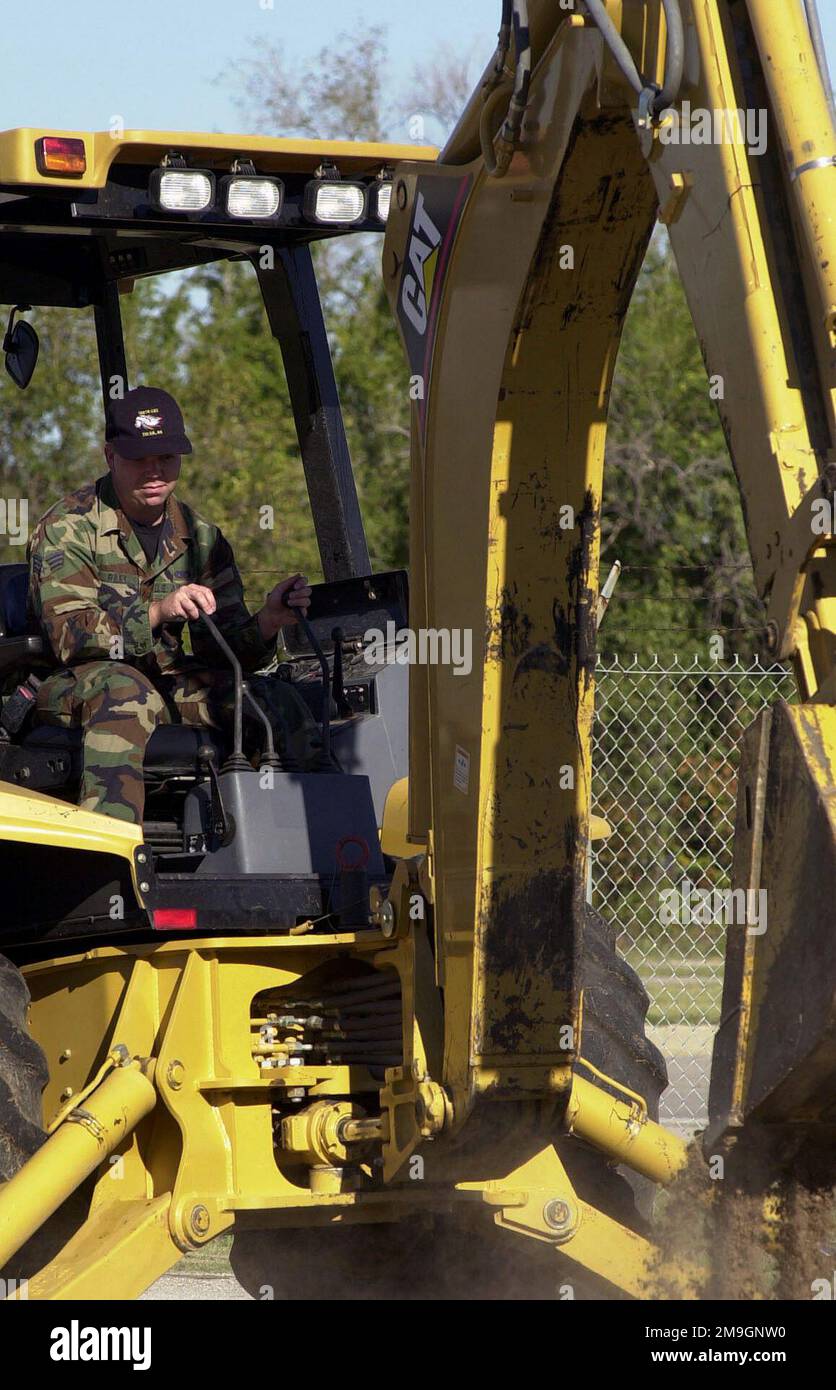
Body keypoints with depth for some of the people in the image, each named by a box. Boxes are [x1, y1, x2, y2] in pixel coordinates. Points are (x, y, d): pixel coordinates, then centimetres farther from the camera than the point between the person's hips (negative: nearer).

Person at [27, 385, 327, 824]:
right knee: (125, 690, -39)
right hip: (73, 687, -5)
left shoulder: (199, 537, 10)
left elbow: (222, 650, 5)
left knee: (275, 697, -16)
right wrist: (158, 611, -34)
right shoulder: (67, 529, -7)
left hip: (168, 686, 5)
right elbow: (69, 636, -20)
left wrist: (267, 622, -17)